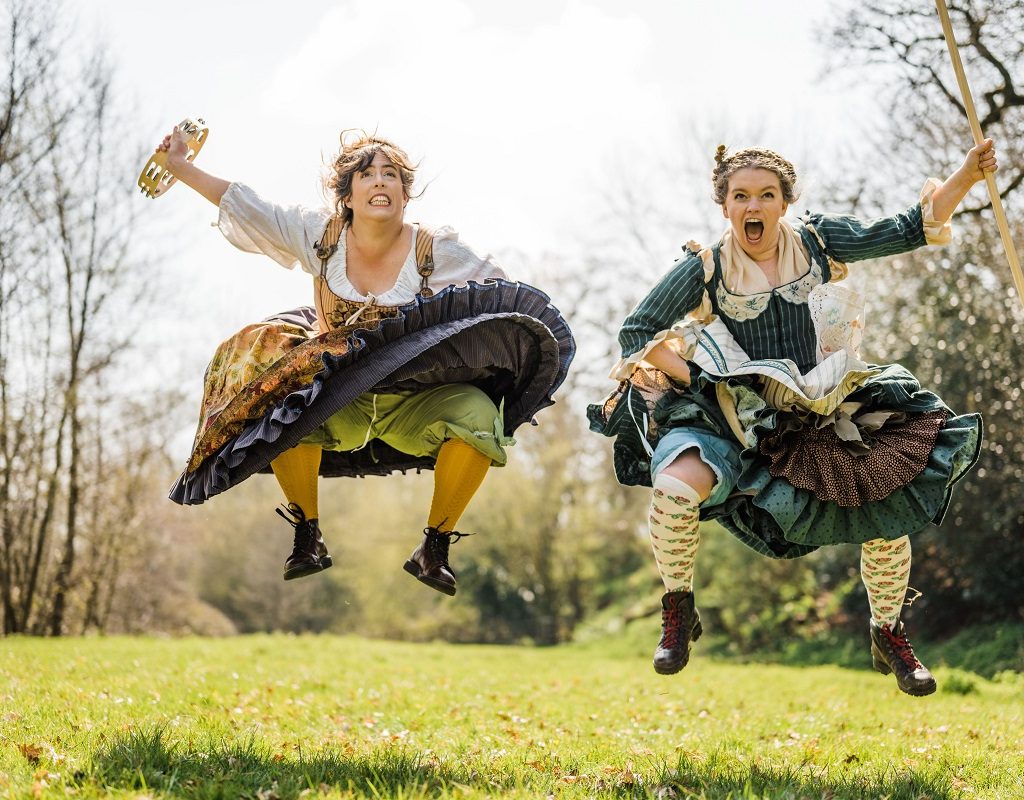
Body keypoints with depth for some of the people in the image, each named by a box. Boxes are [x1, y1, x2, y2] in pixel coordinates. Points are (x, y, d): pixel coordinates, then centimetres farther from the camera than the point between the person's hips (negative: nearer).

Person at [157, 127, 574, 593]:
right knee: (278, 399, -30)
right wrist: (180, 167, 1)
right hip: (337, 399, 1)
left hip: (416, 399, -1)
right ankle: (307, 540, -9)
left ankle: (434, 549, -11)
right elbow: (244, 205, 1)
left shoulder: (437, 252, -9)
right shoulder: (319, 235, -4)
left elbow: (508, 300, -4)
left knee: (477, 413, -30)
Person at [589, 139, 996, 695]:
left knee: (890, 515, -5)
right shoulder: (705, 267, -8)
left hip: (825, 412, 3)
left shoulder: (817, 241, -3)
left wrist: (966, 176, -11)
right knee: (676, 485, -31)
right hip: (736, 415, -3)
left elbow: (910, 230, -1)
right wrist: (691, 377, -15)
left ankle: (888, 635, 23)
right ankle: (678, 610, -4)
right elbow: (635, 333, -4)